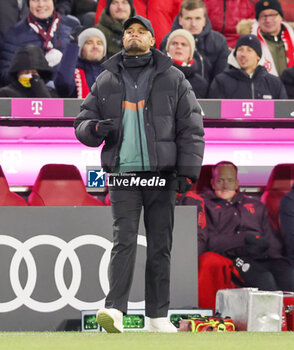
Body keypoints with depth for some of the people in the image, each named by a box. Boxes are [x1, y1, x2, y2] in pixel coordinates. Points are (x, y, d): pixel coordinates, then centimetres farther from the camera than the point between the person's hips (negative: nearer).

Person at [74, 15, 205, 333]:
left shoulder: (173, 79, 7)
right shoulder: (106, 82, 12)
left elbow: (191, 127, 4)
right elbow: (82, 123, 14)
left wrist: (188, 170, -7)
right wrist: (96, 128, -11)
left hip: (161, 175, 0)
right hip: (123, 173, 0)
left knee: (160, 247, 2)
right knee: (124, 240, -13)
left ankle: (158, 317, 6)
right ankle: (115, 310, -23)